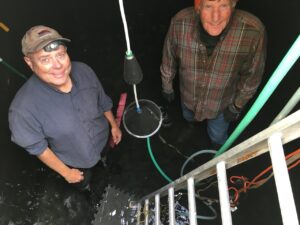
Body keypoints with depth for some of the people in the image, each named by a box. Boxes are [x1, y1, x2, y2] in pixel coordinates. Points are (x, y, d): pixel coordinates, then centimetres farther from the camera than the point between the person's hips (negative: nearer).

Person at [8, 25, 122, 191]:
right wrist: (65, 172, -10)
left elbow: (102, 101, -9)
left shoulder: (83, 71, -28)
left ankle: (101, 160, 74)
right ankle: (85, 187, 68)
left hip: (102, 139, 3)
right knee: (83, 184, 32)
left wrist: (114, 125, 6)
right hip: (75, 161, -2)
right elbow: (37, 147, -22)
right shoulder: (23, 108, -40)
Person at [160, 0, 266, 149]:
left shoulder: (253, 31, -36)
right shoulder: (180, 23, -33)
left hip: (222, 103, 0)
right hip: (188, 96, 1)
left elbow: (251, 75, -17)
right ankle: (190, 124, 75)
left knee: (218, 136, 30)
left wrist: (237, 106, -5)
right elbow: (169, 59, -13)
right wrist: (167, 86, 2)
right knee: (188, 117, 36)